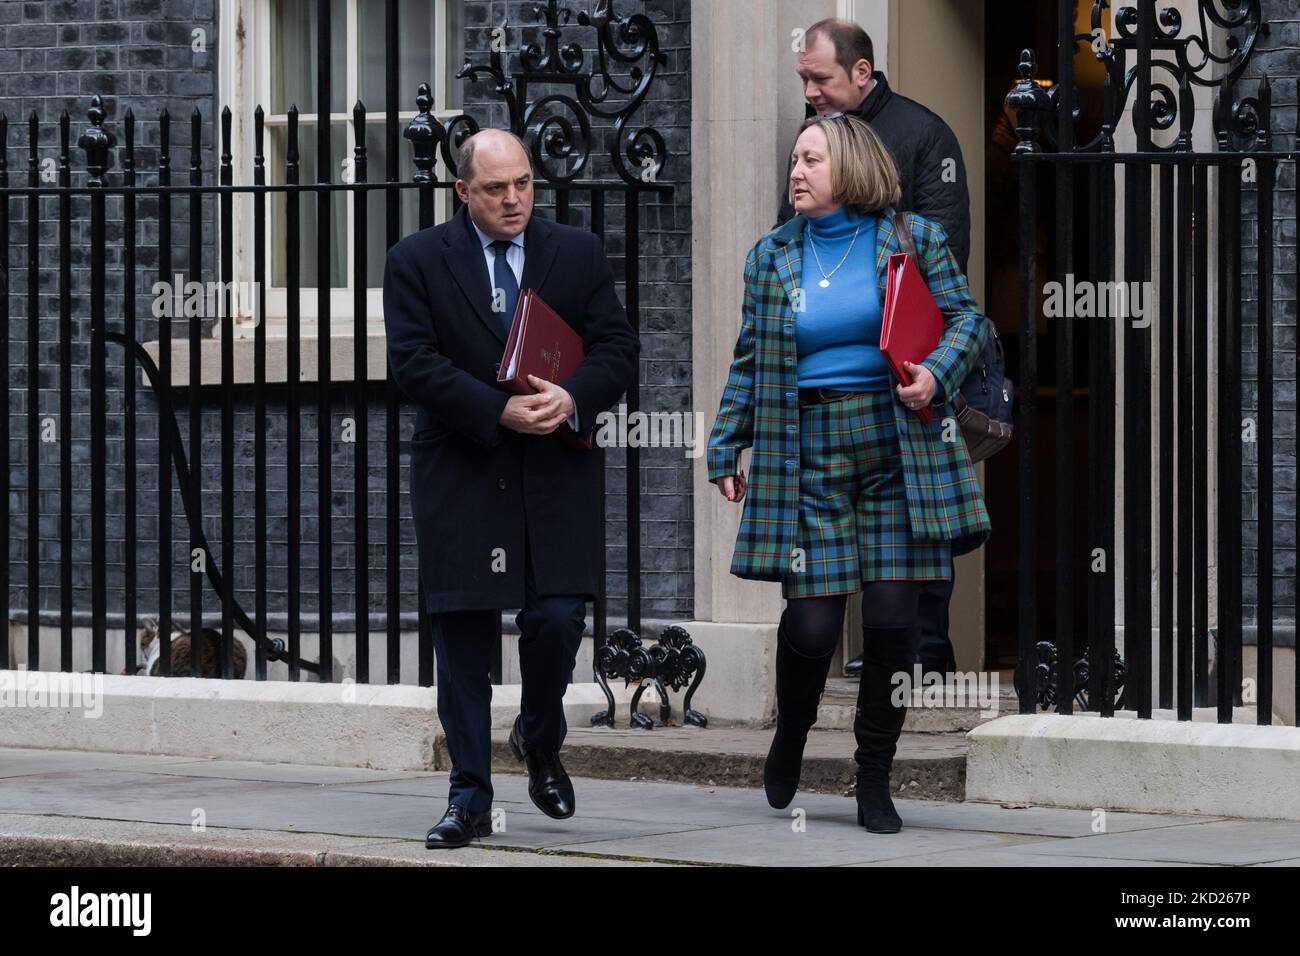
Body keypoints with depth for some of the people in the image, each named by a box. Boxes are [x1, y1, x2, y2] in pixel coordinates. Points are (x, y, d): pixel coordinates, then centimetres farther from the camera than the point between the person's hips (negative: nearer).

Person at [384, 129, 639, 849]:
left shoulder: (579, 254, 9)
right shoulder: (417, 261, 2)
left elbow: (617, 348, 5)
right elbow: (414, 362, -7)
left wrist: (573, 397, -16)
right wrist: (501, 412, -17)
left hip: (556, 478, 1)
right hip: (460, 480, -1)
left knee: (558, 619, -8)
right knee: (461, 637, 0)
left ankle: (540, 740, 23)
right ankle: (469, 798, 7)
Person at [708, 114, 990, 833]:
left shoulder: (912, 238, 4)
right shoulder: (771, 256, 10)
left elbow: (965, 319, 5)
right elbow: (749, 363, 13)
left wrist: (935, 373, -14)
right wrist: (725, 452, 10)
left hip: (895, 450, -1)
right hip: (807, 451, 1)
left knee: (893, 618, -5)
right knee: (811, 621, -7)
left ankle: (874, 781, 9)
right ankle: (790, 735, 24)